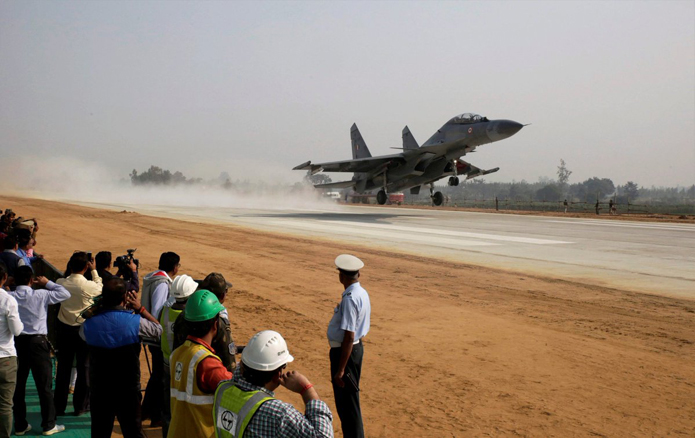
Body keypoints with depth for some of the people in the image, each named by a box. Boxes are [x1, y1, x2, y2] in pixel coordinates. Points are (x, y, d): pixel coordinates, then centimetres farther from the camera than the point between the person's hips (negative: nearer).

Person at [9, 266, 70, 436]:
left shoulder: (9, 297, -4)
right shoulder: (40, 295, -9)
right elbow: (65, 294, -3)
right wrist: (47, 283, 5)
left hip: (16, 342, 3)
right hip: (37, 342, -3)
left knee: (18, 385, 12)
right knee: (44, 385, 6)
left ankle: (20, 425, 19)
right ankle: (48, 425, 11)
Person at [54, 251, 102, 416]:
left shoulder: (61, 283, -10)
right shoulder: (89, 286, -19)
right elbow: (100, 289, 3)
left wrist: (72, 263, 6)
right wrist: (94, 271, 7)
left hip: (64, 329, 4)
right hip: (83, 329, -3)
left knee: (63, 367, 12)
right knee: (84, 367, 8)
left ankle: (59, 406, 20)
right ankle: (81, 406, 14)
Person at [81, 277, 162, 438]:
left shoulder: (90, 324, -8)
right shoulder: (135, 322, -17)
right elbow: (158, 329, 2)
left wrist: (95, 311, 9)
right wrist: (140, 308, 7)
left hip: (99, 390, 2)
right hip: (128, 390, -2)